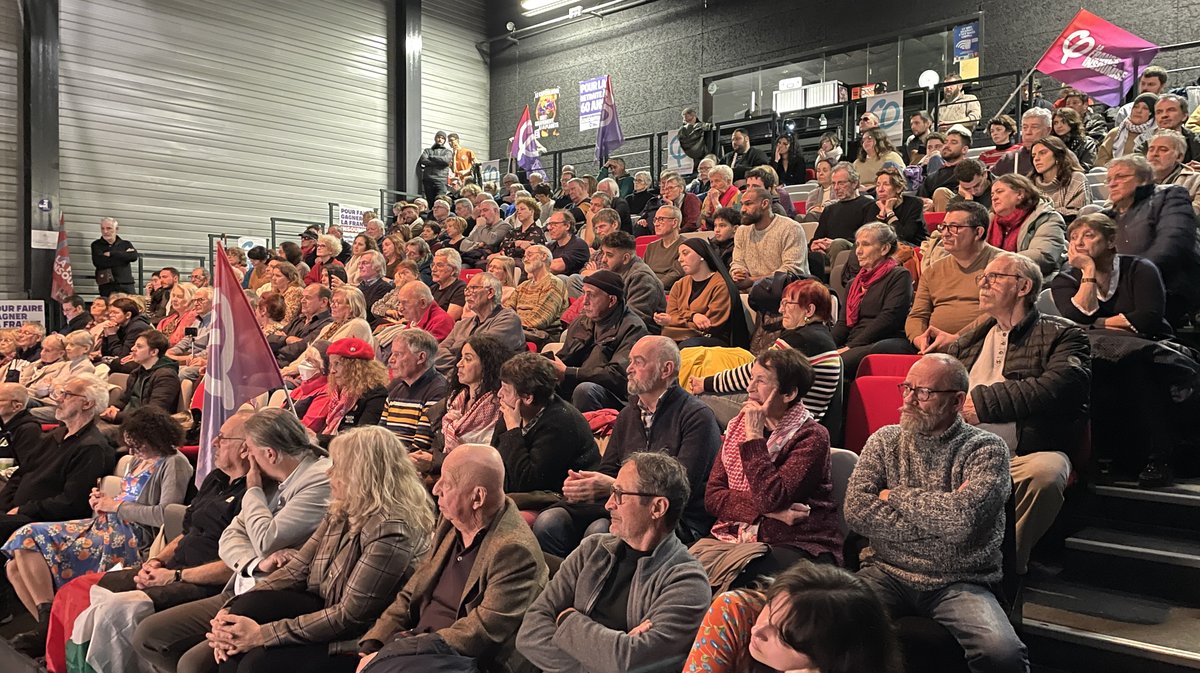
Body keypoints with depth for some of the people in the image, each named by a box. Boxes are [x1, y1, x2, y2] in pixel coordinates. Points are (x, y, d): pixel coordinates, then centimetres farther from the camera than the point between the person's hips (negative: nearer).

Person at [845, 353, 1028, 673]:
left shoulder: (986, 449, -1)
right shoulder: (884, 441, 8)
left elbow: (962, 520, -19)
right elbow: (856, 511, -6)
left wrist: (896, 496, -6)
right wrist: (938, 515, -10)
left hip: (959, 583, -1)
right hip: (887, 574, 2)